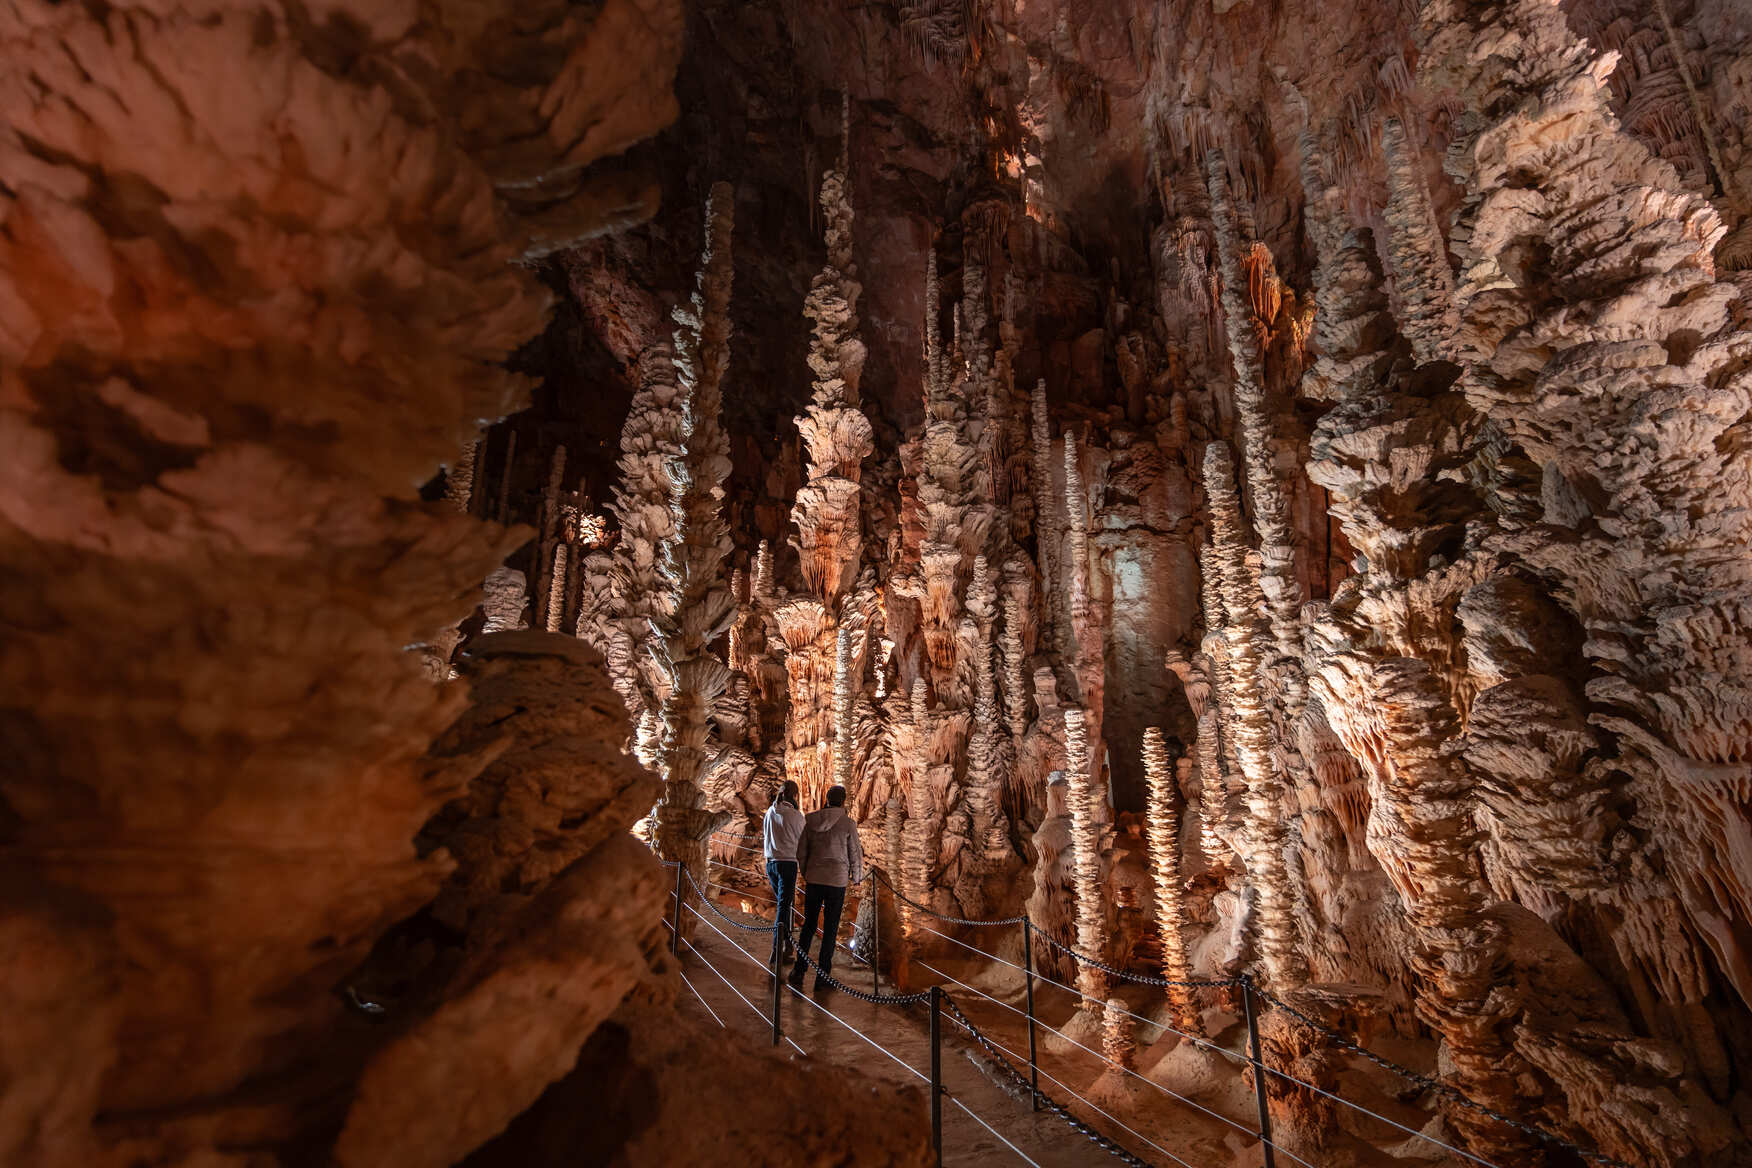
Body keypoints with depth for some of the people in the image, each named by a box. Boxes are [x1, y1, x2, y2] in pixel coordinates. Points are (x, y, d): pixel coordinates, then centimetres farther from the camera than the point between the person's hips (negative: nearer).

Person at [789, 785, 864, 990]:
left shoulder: (811, 821, 0)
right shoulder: (848, 824, -9)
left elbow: (801, 852, 6)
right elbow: (855, 855, -2)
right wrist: (857, 877, 16)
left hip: (813, 879, 3)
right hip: (837, 881, -3)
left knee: (809, 925, 14)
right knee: (830, 929, 9)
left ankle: (798, 971, 6)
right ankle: (822, 975, 13)